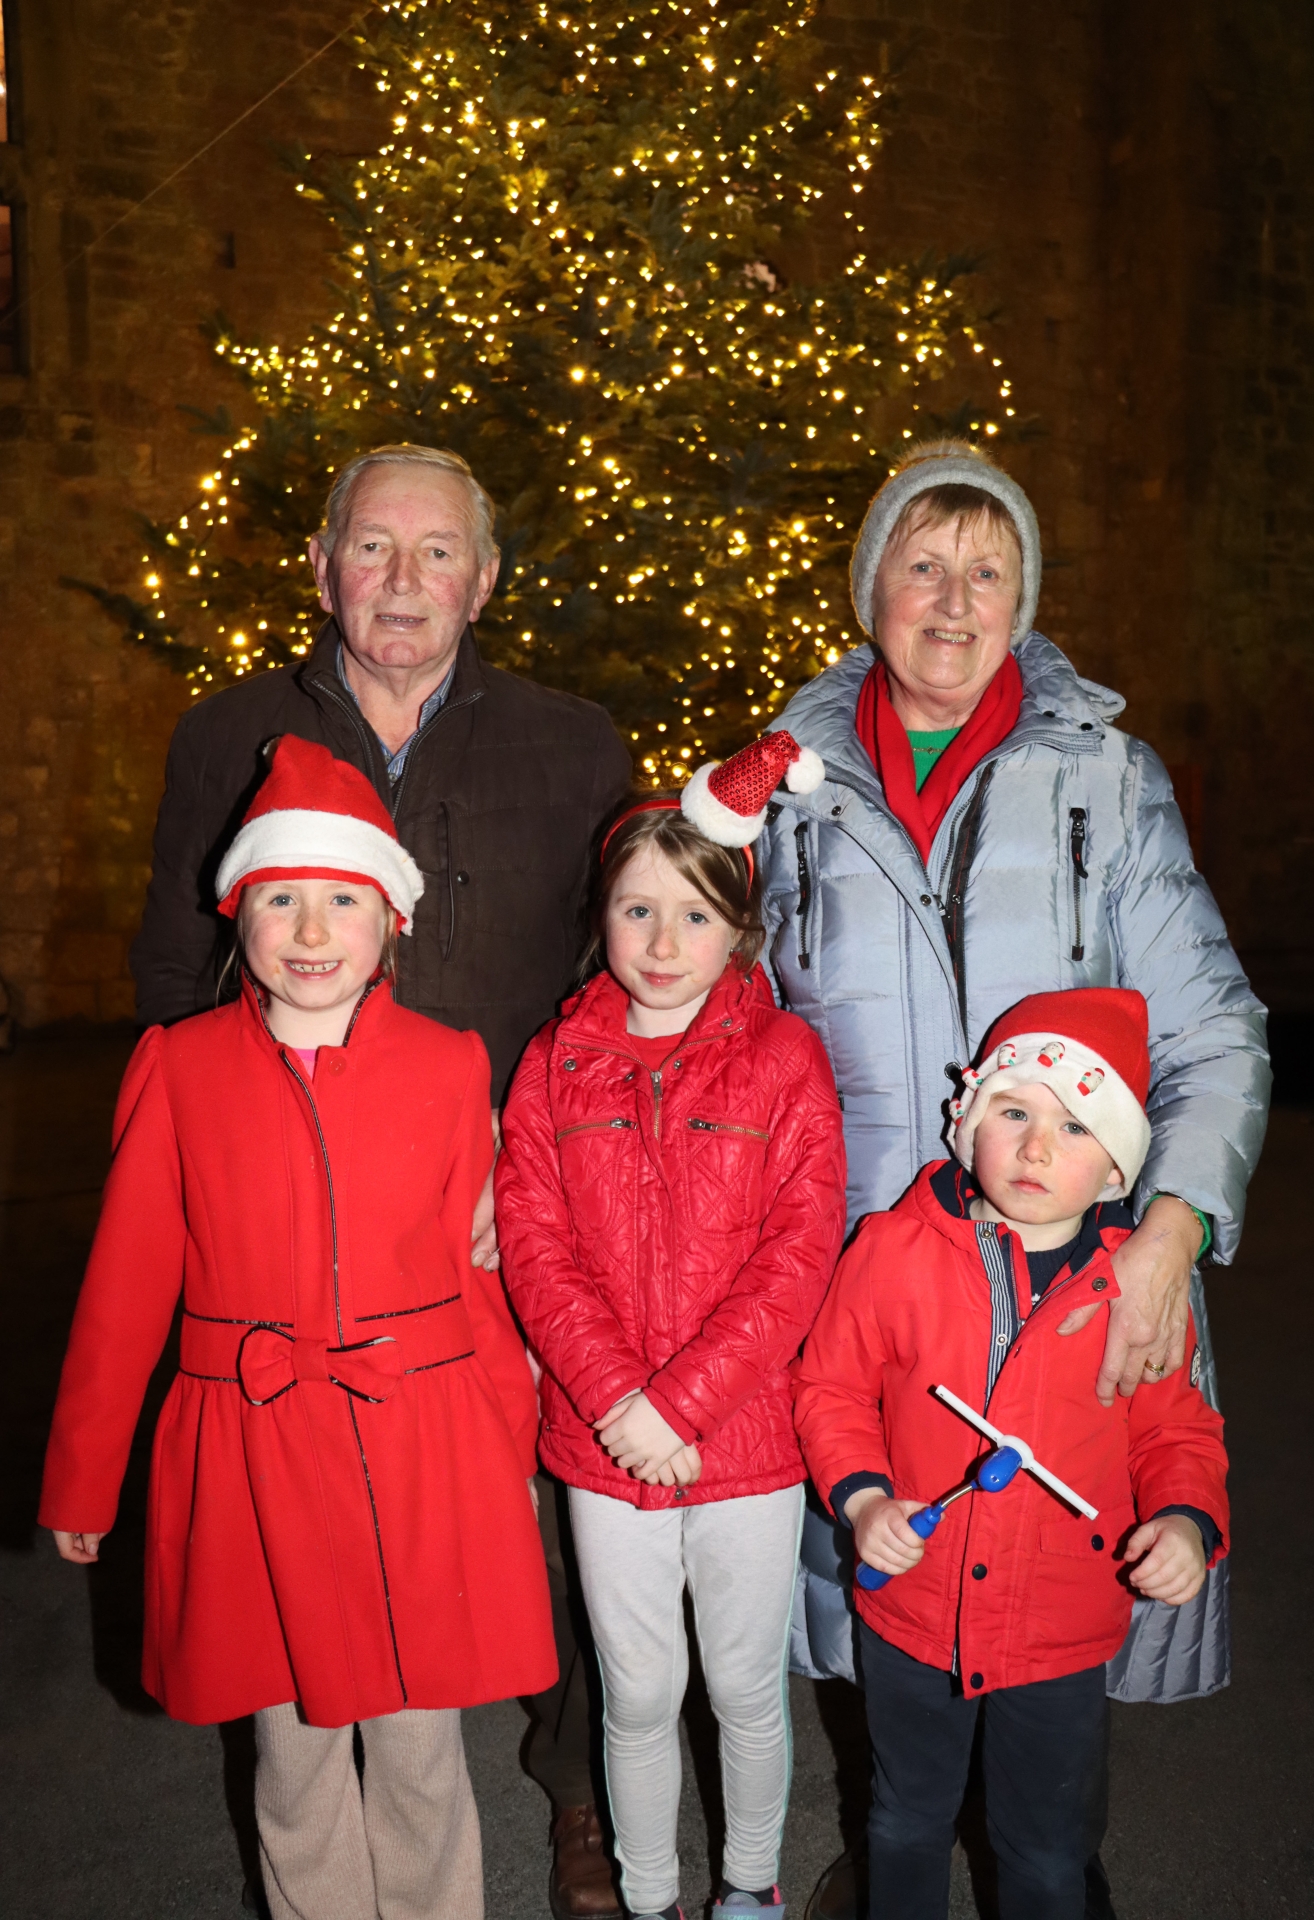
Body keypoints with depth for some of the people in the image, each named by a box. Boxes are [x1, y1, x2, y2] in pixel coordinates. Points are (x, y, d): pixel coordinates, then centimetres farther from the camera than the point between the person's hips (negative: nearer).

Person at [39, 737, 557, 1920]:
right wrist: (81, 1477, 8)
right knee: (294, 1747, 15)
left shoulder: (449, 1067, -2)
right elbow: (127, 1282, 2)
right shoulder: (182, 1067, -2)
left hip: (426, 1444, 0)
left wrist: (514, 1451, 9)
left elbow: (477, 1269, 4)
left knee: (420, 1748, 12)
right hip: (250, 1451, 1)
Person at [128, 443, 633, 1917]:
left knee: (553, 1502, 6)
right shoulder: (227, 741, 7)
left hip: (523, 1224, 0)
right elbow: (171, 978, 12)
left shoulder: (571, 748, 4)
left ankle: (579, 1787, 29)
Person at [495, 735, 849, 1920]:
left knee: (748, 1684, 16)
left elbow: (798, 1254, -12)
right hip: (603, 1440, 1)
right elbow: (536, 1249, -4)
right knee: (639, 1692, 15)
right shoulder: (556, 1064, 0)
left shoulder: (784, 1058, -6)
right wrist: (617, 1399, -16)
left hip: (747, 1434, -1)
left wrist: (679, 1401, -17)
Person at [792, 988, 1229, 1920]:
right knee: (908, 1824, 25)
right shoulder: (895, 1249, -13)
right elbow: (831, 1388, -3)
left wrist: (1186, 1518, -17)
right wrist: (861, 1495, -17)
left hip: (1064, 1632, 0)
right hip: (913, 1611, 0)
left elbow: (1176, 1429, 1)